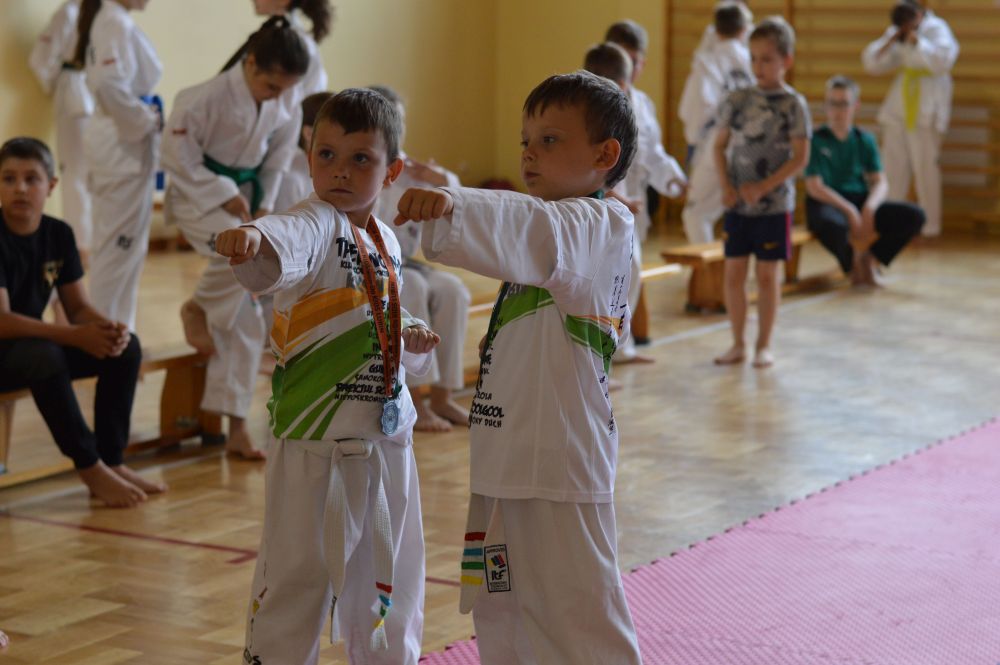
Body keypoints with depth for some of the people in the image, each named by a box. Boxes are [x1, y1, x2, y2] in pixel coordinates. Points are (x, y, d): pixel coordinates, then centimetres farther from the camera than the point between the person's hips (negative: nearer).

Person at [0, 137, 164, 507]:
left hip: (34, 344, 7)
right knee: (45, 356, -37)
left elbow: (78, 307, 3)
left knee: (126, 347, -8)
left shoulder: (58, 234, 1)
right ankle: (90, 469, -25)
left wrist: (107, 329, -21)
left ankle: (112, 462, -7)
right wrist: (76, 336, -34)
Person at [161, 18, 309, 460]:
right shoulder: (208, 98, -23)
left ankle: (236, 427, 8)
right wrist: (223, 194, -21)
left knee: (246, 321, 2)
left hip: (244, 195, 5)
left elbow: (278, 159, 5)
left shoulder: (286, 106, -7)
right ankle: (197, 309, -4)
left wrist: (265, 205, -7)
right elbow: (178, 155, -17)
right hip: (197, 194, -5)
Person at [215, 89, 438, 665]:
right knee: (297, 577, -2)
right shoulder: (314, 226, -12)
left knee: (387, 576, 19)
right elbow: (283, 245, -37)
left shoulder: (387, 242, 10)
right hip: (316, 437, -7)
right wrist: (251, 242, -59)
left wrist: (410, 342, 2)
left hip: (387, 433, 7)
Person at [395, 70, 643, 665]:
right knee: (502, 614, 21)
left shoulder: (601, 225, -16)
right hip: (511, 456, 10)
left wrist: (451, 207, -52)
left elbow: (536, 231, -38)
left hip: (556, 460, -10)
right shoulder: (562, 223, 16)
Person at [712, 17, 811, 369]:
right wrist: (726, 185, -6)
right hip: (737, 203, 3)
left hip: (774, 204, -3)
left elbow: (800, 157, -9)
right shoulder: (737, 100, 3)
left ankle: (763, 345, 16)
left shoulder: (793, 104, -6)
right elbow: (720, 146, 9)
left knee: (767, 274, 5)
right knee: (733, 272, 5)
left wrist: (763, 187, -15)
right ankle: (737, 343, 17)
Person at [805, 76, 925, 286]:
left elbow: (880, 182, 3)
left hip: (861, 203, 5)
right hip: (826, 204, -5)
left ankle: (869, 258, 2)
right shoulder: (816, 140, -4)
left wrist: (869, 208, -19)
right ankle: (854, 268, -6)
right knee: (836, 225, -42)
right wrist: (850, 210, -21)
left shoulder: (864, 140, 10)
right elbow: (814, 187, -12)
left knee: (914, 215, -15)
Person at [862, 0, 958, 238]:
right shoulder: (895, 34, 11)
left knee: (926, 168, -7)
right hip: (897, 110, 6)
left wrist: (916, 41, -18)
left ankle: (930, 225, 0)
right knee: (894, 167, 7)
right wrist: (890, 40, -5)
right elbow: (872, 64, 8)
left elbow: (943, 60, -19)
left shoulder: (937, 29, -5)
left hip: (926, 112, -6)